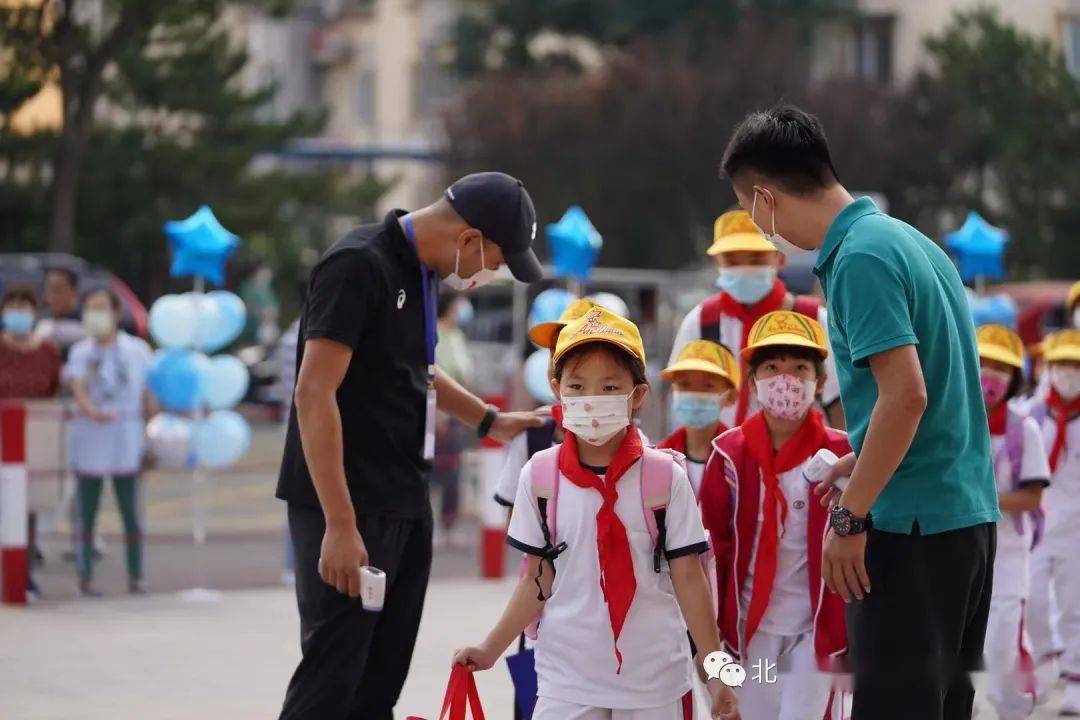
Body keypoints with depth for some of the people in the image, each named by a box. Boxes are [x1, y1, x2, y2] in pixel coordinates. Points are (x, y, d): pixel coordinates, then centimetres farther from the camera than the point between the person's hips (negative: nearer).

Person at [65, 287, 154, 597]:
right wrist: (92, 411, -34)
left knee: (131, 513, 4)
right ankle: (85, 577, 8)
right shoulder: (81, 352, 2)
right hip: (89, 438, 0)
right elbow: (78, 387, -14)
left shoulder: (137, 350, 4)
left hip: (127, 440, 0)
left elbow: (148, 396, 7)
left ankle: (136, 577, 12)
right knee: (86, 513, 2)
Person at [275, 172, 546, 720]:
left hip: (404, 505, 10)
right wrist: (339, 525, -25)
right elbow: (315, 393, -22)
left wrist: (491, 421, 30)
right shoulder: (358, 266, -16)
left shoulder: (419, 271, 14)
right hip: (351, 509, -9)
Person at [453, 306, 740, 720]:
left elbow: (687, 578, -2)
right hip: (567, 674, 1)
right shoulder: (540, 475, -2)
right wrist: (490, 650, -1)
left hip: (653, 679, -1)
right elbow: (537, 580, 5)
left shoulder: (666, 476, -6)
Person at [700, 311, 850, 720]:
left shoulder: (840, 454, -4)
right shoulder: (730, 454, -2)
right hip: (751, 623, 2)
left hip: (816, 624, -1)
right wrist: (712, 625, 3)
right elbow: (712, 542, 3)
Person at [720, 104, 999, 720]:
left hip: (910, 524, -9)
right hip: (967, 513, 9)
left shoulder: (860, 258, -15)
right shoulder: (908, 239, 12)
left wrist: (850, 518, -17)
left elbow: (906, 394, -23)